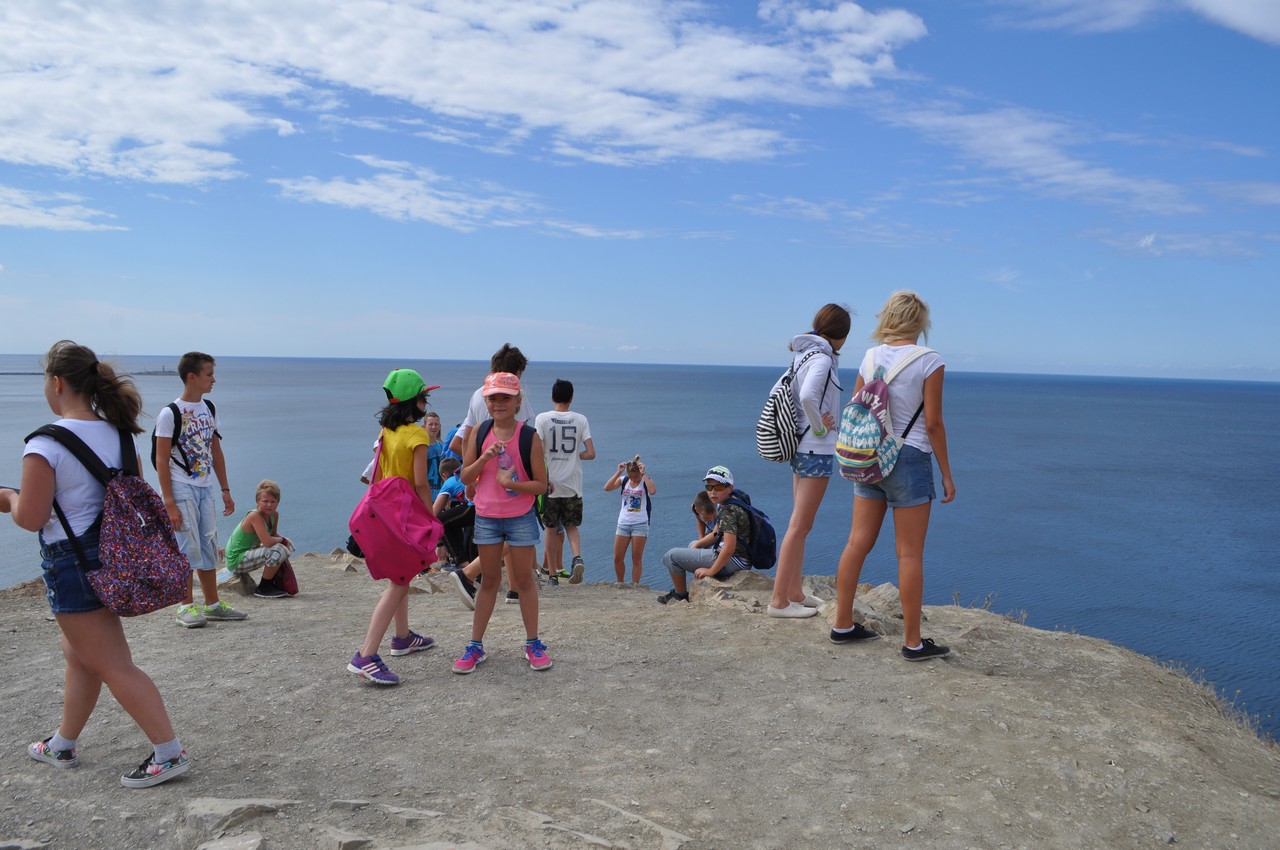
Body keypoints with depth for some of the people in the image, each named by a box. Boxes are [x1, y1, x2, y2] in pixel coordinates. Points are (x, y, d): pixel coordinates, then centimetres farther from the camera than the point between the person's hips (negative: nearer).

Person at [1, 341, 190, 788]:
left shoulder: (46, 444, -20)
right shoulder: (118, 434, 2)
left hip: (73, 564, -8)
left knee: (114, 667, -1)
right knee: (79, 654, 24)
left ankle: (169, 753, 1)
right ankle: (63, 745, 40)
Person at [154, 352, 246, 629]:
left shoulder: (209, 410, 10)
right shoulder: (170, 414, -10)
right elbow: (161, 460, -12)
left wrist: (225, 490, 13)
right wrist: (169, 503, -16)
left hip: (205, 488, 6)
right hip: (182, 489, -6)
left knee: (209, 546, 10)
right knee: (188, 547, -5)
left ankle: (212, 604, 18)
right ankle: (187, 607, 6)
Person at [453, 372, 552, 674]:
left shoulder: (529, 437, -9)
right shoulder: (479, 433, -1)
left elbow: (541, 485, -8)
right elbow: (465, 477, 0)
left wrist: (511, 483, -24)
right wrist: (485, 457, -17)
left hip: (521, 518, -2)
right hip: (486, 516, 2)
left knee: (524, 580, 7)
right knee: (489, 580, 11)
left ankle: (533, 643, 20)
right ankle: (476, 645, 20)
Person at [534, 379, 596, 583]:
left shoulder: (542, 418, -4)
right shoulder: (580, 419, 1)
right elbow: (591, 453, -5)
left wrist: (544, 480, -7)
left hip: (550, 484, -1)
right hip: (573, 484, 1)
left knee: (552, 529, 10)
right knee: (572, 526, 15)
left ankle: (552, 573, 13)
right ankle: (578, 558, -11)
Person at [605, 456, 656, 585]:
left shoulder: (646, 481, -3)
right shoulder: (623, 480, 5)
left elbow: (653, 491, -26)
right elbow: (607, 488, -10)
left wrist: (644, 474, -22)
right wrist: (618, 472, -13)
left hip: (640, 524, -3)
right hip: (623, 524, 3)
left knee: (637, 558, 1)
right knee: (617, 558, 5)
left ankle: (635, 585, 9)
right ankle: (620, 583, 21)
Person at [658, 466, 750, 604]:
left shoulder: (728, 511, -23)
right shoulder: (723, 506, 8)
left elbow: (729, 548, -30)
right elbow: (716, 534, 18)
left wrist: (711, 571, -20)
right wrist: (697, 545, 6)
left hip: (731, 561, -11)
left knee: (671, 556, -6)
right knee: (692, 545, 36)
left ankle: (681, 595, 13)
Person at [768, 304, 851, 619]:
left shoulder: (802, 355, 11)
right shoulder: (822, 359, -16)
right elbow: (808, 396, -33)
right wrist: (820, 427, -17)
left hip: (800, 448, 10)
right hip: (817, 450, -10)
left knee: (799, 524, 16)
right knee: (799, 526, -5)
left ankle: (795, 593, 25)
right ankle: (779, 601, -1)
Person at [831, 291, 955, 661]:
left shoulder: (871, 356, 5)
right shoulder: (929, 361, -9)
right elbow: (933, 422, -11)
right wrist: (946, 474, -4)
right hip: (910, 457, -5)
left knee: (858, 543, 10)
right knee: (910, 553, 0)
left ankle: (843, 624, 19)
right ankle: (913, 642, 8)